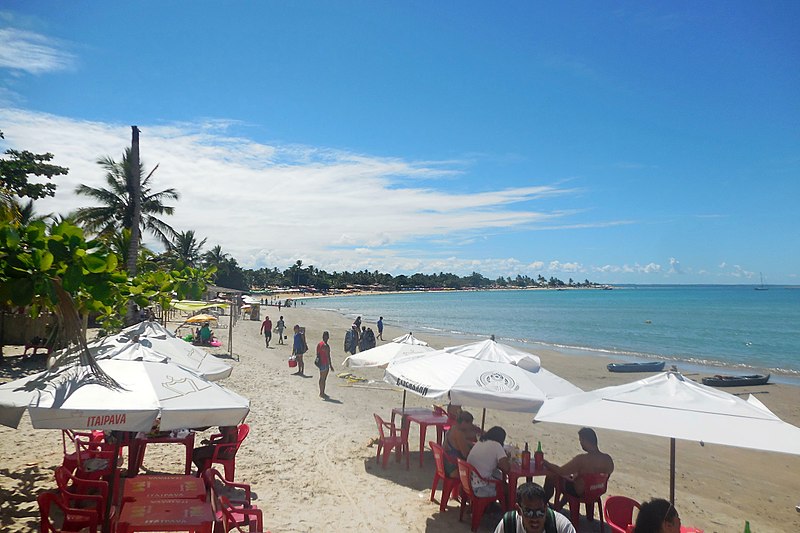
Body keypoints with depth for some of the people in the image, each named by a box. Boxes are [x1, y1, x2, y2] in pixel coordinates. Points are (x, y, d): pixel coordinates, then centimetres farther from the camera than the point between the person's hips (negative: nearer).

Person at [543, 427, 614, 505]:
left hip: (580, 493, -6)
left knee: (551, 476, 11)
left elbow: (560, 471, -25)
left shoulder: (581, 459, -33)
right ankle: (560, 504, 44)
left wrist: (545, 463, -8)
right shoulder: (608, 459, -16)